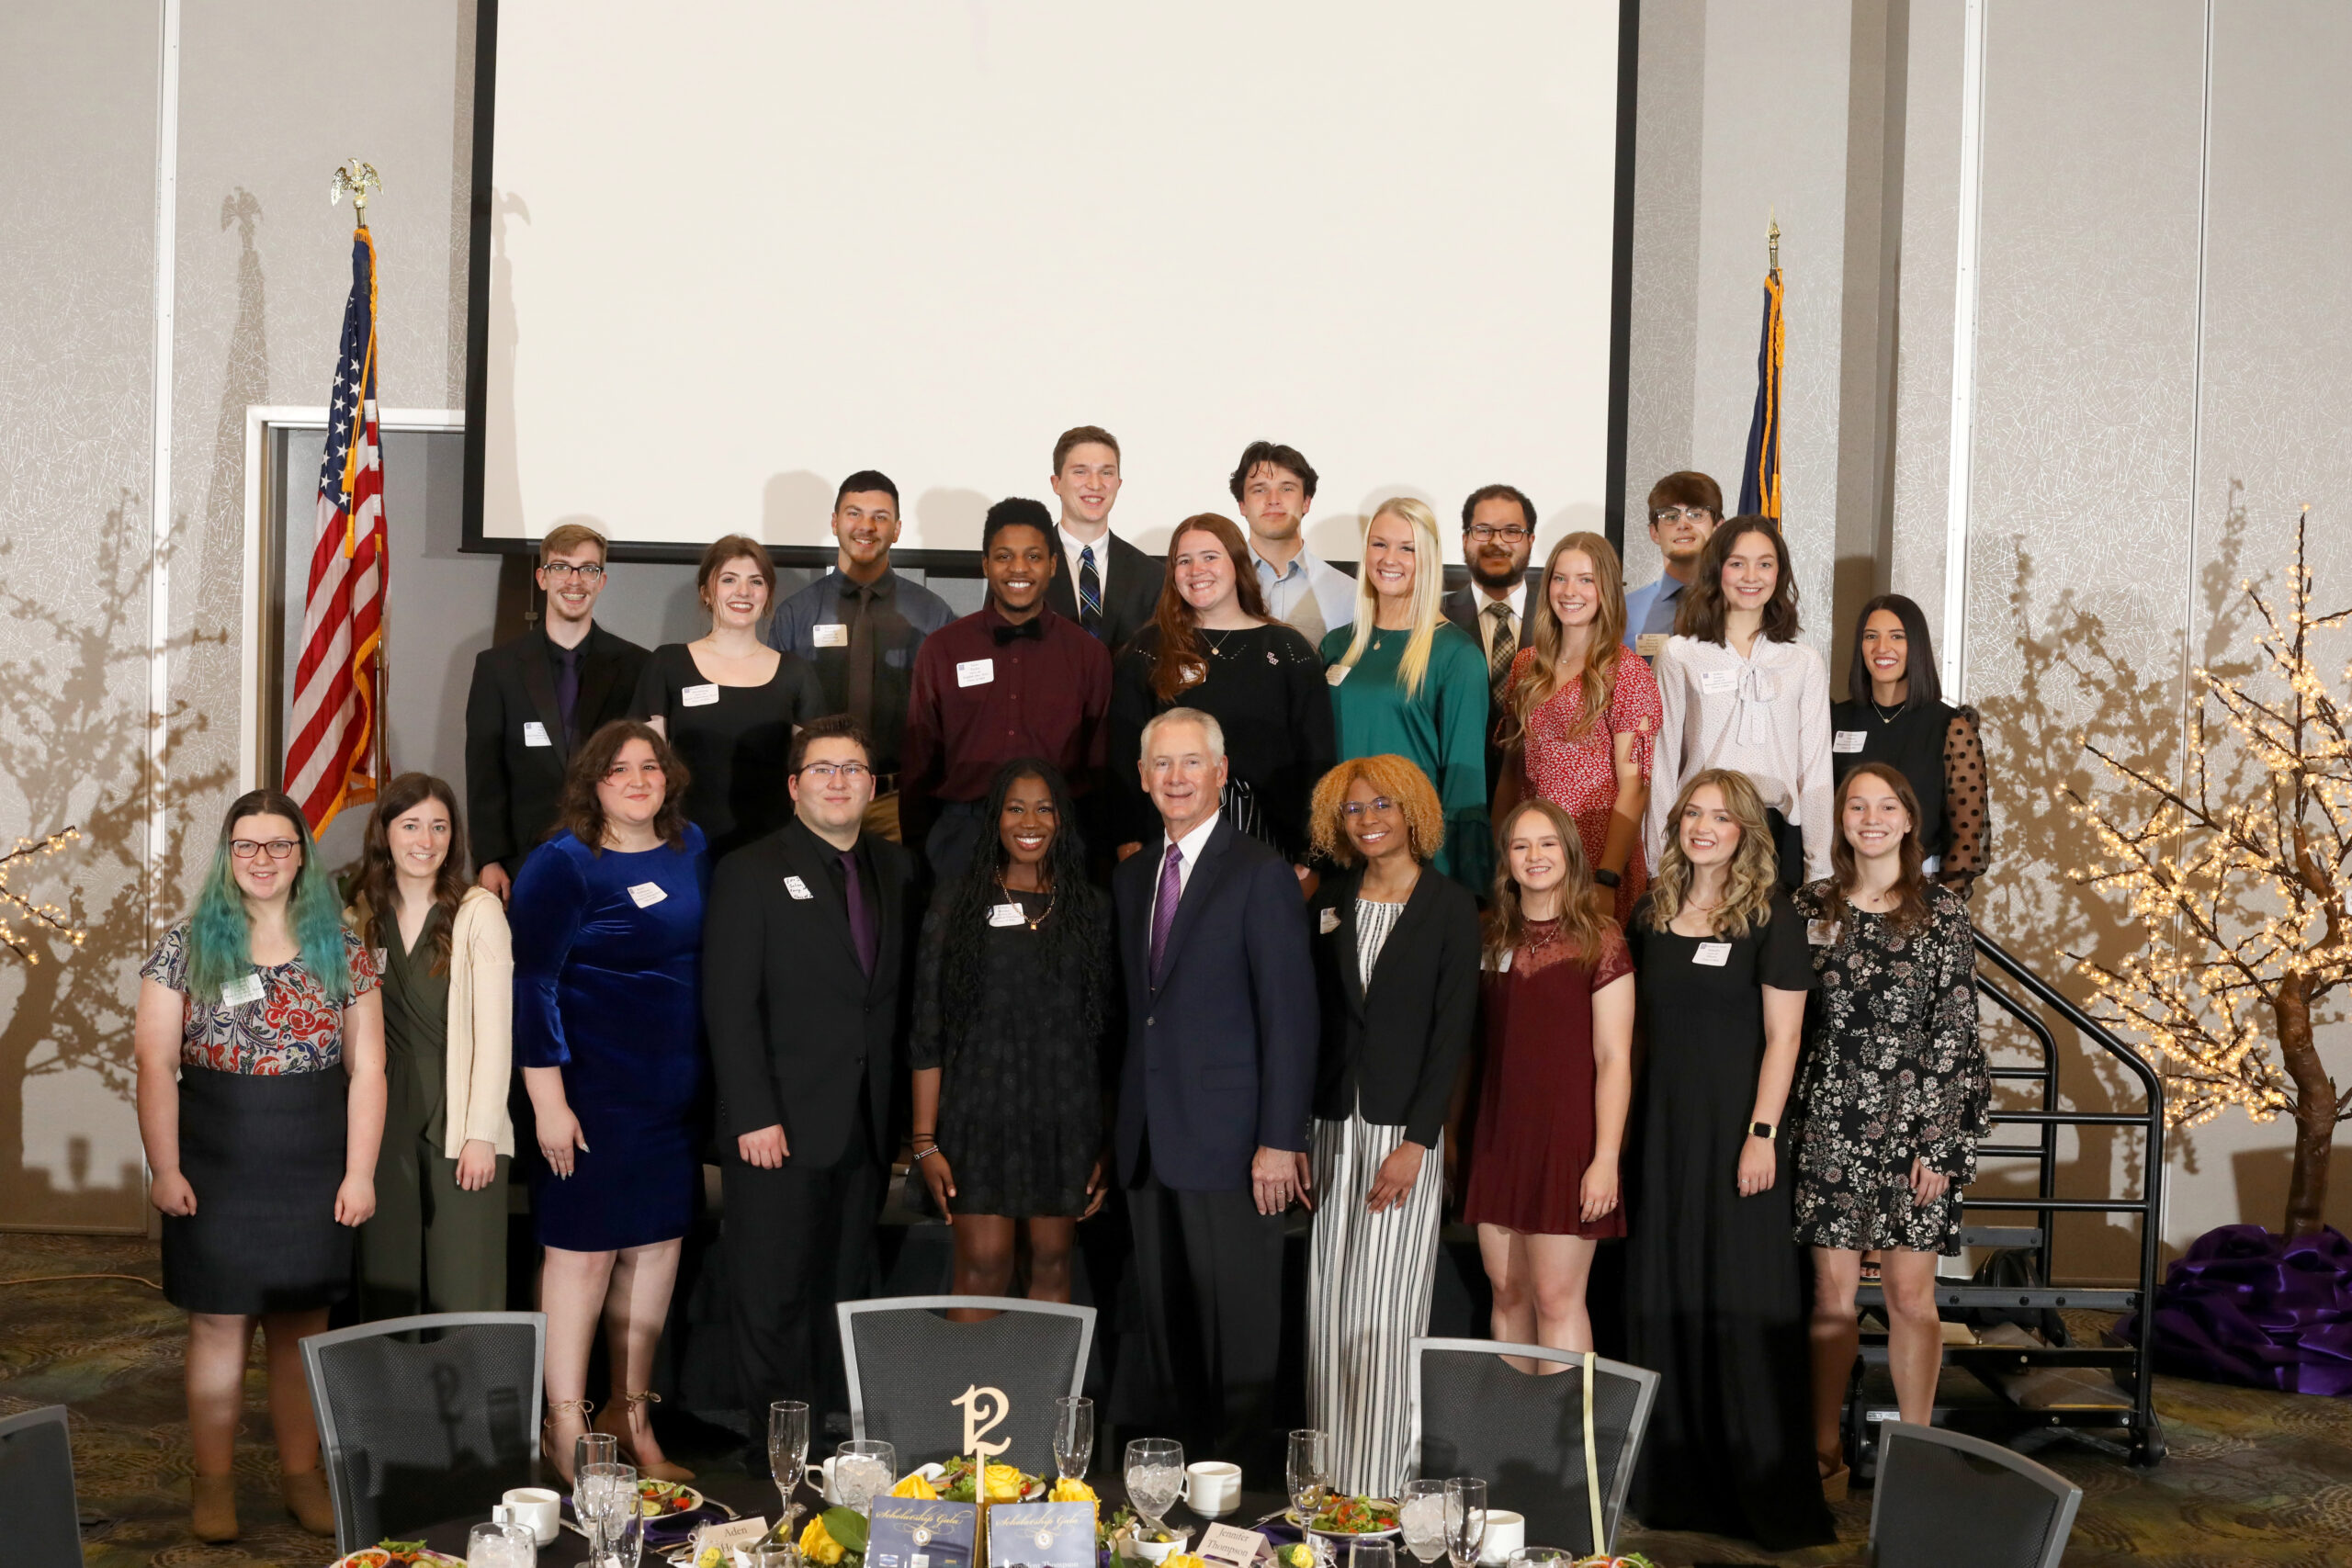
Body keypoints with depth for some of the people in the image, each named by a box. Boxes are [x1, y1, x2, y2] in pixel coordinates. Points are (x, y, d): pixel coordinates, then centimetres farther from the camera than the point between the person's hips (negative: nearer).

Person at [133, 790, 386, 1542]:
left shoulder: (342, 953, 4)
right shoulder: (185, 948, 1)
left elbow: (367, 1067, 3)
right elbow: (156, 1064, -2)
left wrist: (360, 1171, -2)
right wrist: (164, 1168, -8)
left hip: (313, 1180, 1)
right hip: (213, 1174, -1)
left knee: (302, 1327, 7)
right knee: (219, 1324, 2)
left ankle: (301, 1474, 17)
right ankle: (213, 1483, 12)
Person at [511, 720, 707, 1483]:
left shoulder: (691, 849, 7)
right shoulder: (562, 864, -10)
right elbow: (530, 985, -12)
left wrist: (709, 1075, 11)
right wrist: (549, 1101, -16)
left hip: (675, 1090, 6)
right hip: (592, 1090, -6)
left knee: (657, 1246, 12)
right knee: (584, 1250, 2)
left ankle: (630, 1416, 25)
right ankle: (566, 1431, 13)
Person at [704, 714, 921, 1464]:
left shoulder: (894, 869, 12)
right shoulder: (751, 873, -3)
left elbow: (898, 994, 14)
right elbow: (729, 1004, -8)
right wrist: (754, 1116, -14)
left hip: (865, 1127, 5)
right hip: (780, 1125, -4)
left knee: (845, 1292, 8)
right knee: (774, 1296, 1)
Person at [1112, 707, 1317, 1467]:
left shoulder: (1259, 874, -7)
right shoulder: (1131, 877, 14)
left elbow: (1289, 1014, -11)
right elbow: (1134, 1009, 14)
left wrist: (1280, 1139, -16)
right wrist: (1120, 1130, 9)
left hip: (1228, 1136, -6)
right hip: (1148, 1139, 6)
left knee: (1238, 1319, 1)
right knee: (1164, 1314, 12)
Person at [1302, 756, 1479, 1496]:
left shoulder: (1451, 905, -2)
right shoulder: (1330, 901, 11)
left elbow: (1453, 1030, -6)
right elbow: (1310, 1014, 9)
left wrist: (1417, 1140, -13)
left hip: (1404, 1130, -4)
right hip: (1332, 1125, 4)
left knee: (1382, 1312, -5)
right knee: (1328, 1310, 6)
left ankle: (1378, 1489, 2)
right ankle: (1329, 1481, 14)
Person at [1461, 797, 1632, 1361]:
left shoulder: (1598, 940, -5)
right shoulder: (1494, 938, 11)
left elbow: (1614, 1059, -8)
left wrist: (1606, 1158, -13)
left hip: (1566, 1139, -5)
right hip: (1500, 1136, 5)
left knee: (1556, 1297, -5)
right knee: (1507, 1293, 9)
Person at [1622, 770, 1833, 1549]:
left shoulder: (1772, 918, -5)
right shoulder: (1651, 915, 9)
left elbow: (1782, 1036, -8)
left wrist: (1762, 1133, -15)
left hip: (1735, 1128, -5)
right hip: (1663, 1128, 5)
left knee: (1743, 1304, -1)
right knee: (1664, 1299, 8)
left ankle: (1765, 1495, 9)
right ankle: (1676, 1480, 19)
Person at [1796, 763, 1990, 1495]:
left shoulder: (1942, 910, 0)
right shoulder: (1813, 905, 6)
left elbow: (1955, 1031, -3)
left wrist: (1938, 1142, -8)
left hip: (1917, 1120, -2)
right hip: (1832, 1121, 2)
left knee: (1911, 1292, 1)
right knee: (1832, 1291, 4)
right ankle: (1825, 1448, 15)